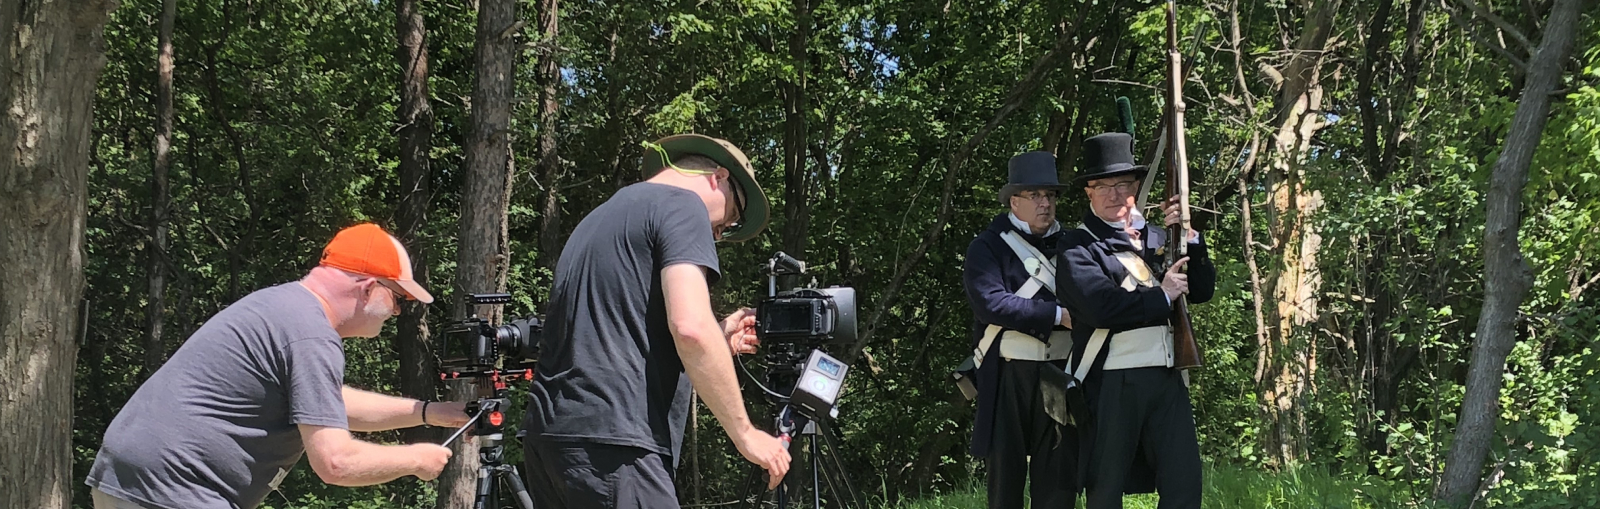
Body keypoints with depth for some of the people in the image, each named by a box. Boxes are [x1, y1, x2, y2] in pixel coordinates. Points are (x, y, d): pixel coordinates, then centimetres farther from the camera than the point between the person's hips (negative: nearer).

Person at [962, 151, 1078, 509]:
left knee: (1059, 473, 1)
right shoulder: (988, 247, 0)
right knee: (1006, 470, 4)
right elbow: (990, 302, -15)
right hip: (1009, 375, -3)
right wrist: (1058, 315, -18)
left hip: (1060, 374, 4)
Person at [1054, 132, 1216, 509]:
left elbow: (1203, 290, 14)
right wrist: (1160, 296, -7)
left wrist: (1188, 237, 0)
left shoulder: (1158, 237, 18)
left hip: (1168, 379, 5)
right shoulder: (1077, 246, -1)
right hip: (1112, 384, -5)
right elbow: (1098, 305, -17)